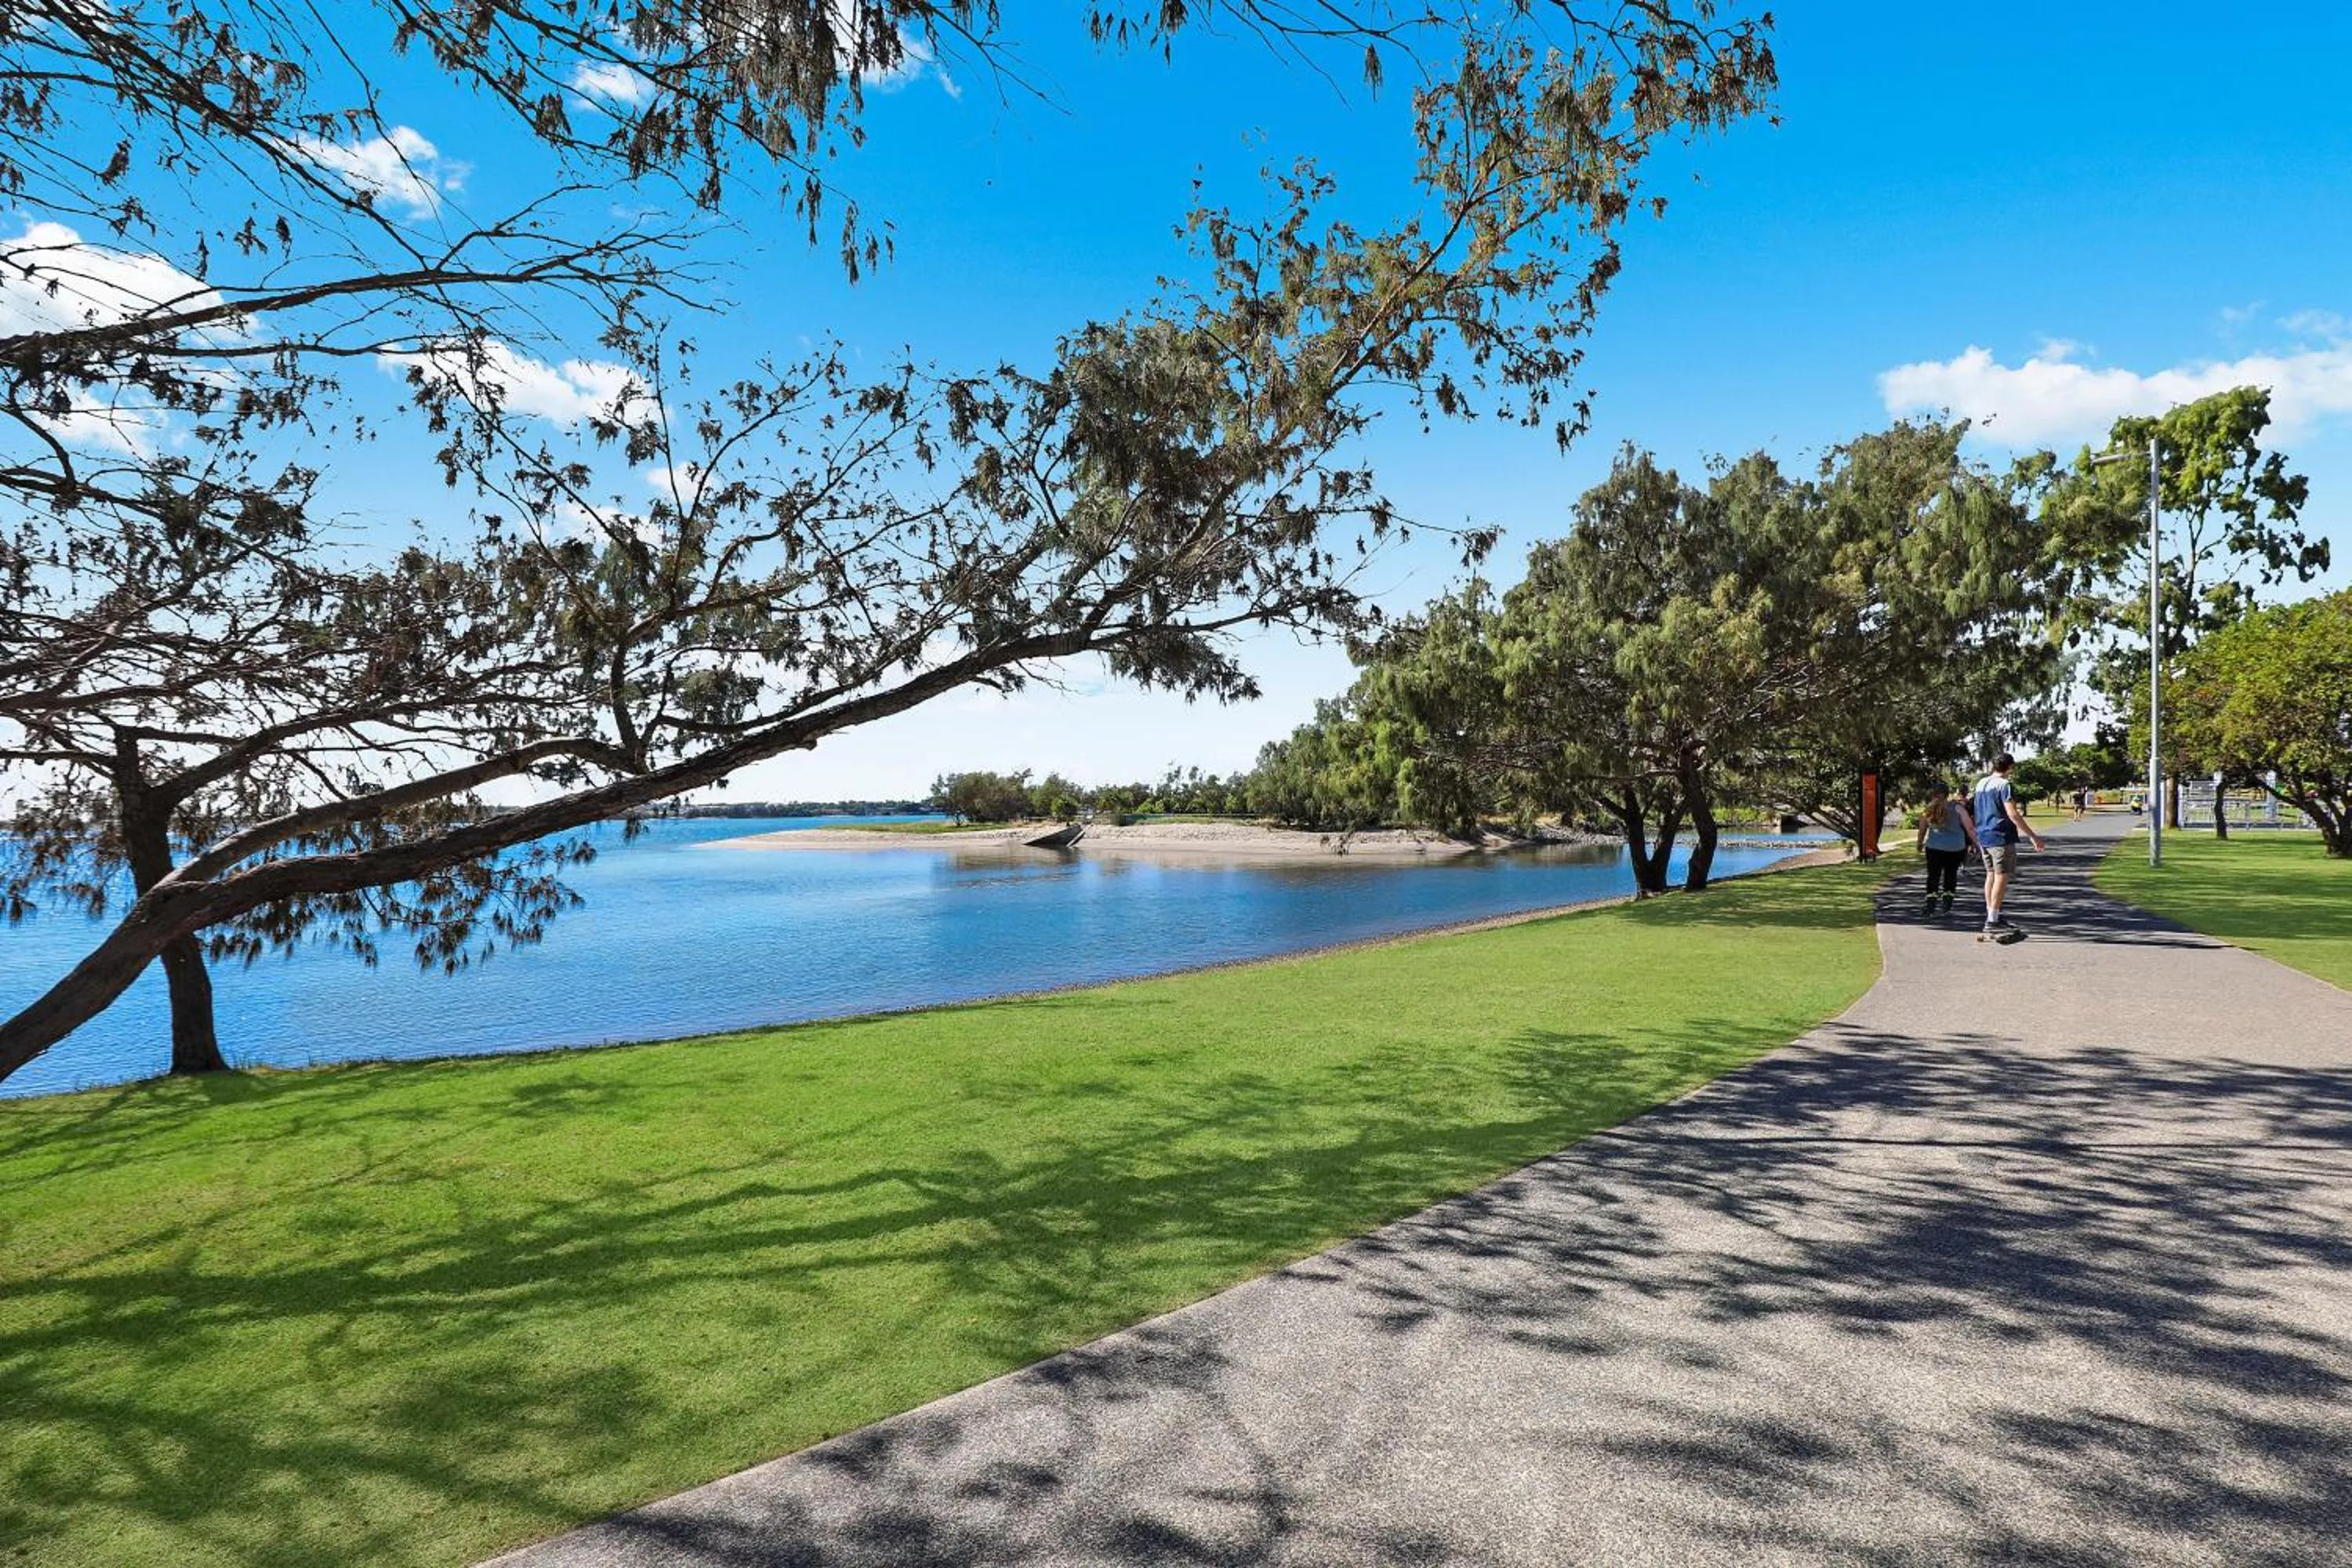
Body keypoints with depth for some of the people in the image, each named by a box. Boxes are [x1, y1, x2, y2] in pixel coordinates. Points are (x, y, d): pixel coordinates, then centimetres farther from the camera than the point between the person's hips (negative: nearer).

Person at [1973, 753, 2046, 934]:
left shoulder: (1980, 783, 13)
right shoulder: (2004, 785, -12)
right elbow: (2012, 814, -18)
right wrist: (2033, 836, -17)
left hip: (1983, 836, 8)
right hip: (2001, 837, -8)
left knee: (1991, 874, 15)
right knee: (2002, 876, -6)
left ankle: (1991, 914, 20)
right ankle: (1992, 920, -9)